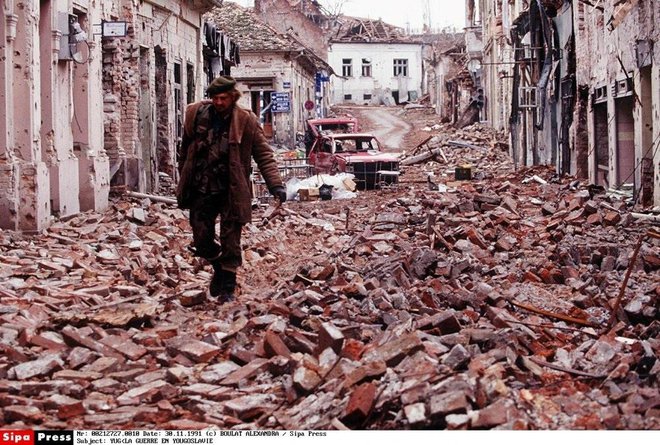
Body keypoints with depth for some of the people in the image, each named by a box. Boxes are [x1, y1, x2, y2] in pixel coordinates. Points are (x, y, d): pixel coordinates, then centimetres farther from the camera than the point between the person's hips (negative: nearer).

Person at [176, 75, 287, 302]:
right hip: (201, 190, 3)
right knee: (202, 242, 6)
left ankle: (228, 287, 16)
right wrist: (184, 184, 16)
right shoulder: (196, 116, 0)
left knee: (230, 243, 1)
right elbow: (185, 153, 12)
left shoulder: (245, 121, -7)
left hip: (231, 192, -3)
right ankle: (219, 268, 35)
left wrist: (276, 184, -16)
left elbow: (264, 155, -4)